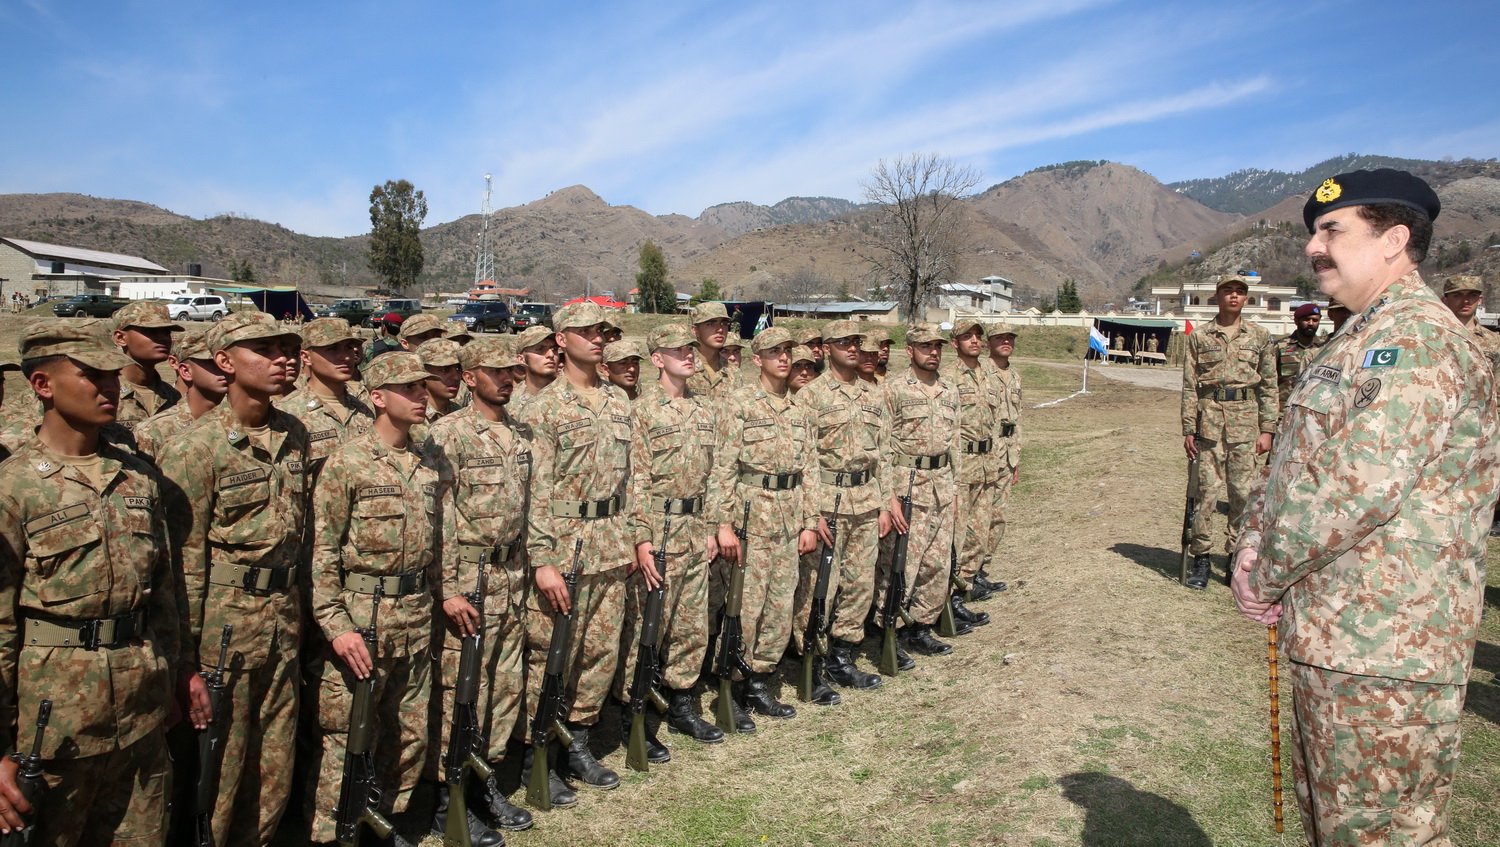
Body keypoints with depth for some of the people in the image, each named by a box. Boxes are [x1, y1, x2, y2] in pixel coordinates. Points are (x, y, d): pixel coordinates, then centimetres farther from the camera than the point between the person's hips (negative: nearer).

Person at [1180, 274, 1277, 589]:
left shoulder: (1259, 336, 10)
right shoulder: (1199, 336, 6)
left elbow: (1269, 386, 10)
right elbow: (1189, 386, 5)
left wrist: (1267, 429, 3)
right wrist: (1188, 429, 0)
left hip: (1246, 419, 1)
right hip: (1209, 417, -1)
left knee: (1243, 491, 2)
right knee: (1208, 489, -3)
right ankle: (1201, 557, 6)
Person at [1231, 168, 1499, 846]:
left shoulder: (1415, 337, -16)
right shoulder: (1363, 338, 19)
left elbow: (1363, 483, -25)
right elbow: (1290, 460, 18)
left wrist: (1269, 577, -14)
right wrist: (1253, 545, 3)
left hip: (1383, 645, -10)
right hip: (1332, 637, 10)